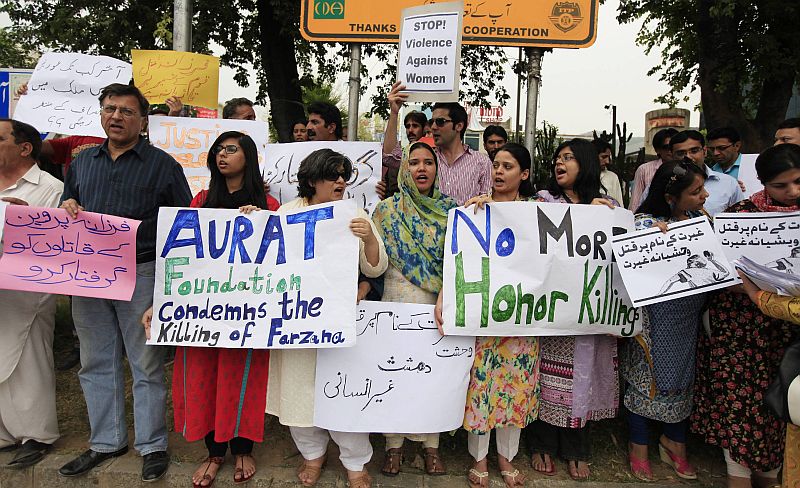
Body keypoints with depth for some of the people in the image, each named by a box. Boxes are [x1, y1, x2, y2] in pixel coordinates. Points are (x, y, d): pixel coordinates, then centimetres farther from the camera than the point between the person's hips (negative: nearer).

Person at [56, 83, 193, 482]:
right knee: (96, 363, 13)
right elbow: (67, 209, 23)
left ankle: (152, 445, 17)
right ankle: (105, 441, 29)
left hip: (141, 276, -5)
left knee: (146, 364, 3)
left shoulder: (162, 164, 0)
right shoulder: (82, 161, 15)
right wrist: (67, 208, -1)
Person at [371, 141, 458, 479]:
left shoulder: (449, 209, 5)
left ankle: (431, 444, 22)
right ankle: (394, 443, 21)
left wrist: (445, 298, -13)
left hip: (439, 301, 1)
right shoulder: (387, 209, 3)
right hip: (397, 298, -1)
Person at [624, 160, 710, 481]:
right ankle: (639, 446, 27)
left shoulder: (700, 217, 2)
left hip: (689, 316, 6)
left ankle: (674, 441, 37)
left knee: (682, 376, 16)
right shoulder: (645, 223, -16)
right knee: (646, 375, 8)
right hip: (655, 317, -6)